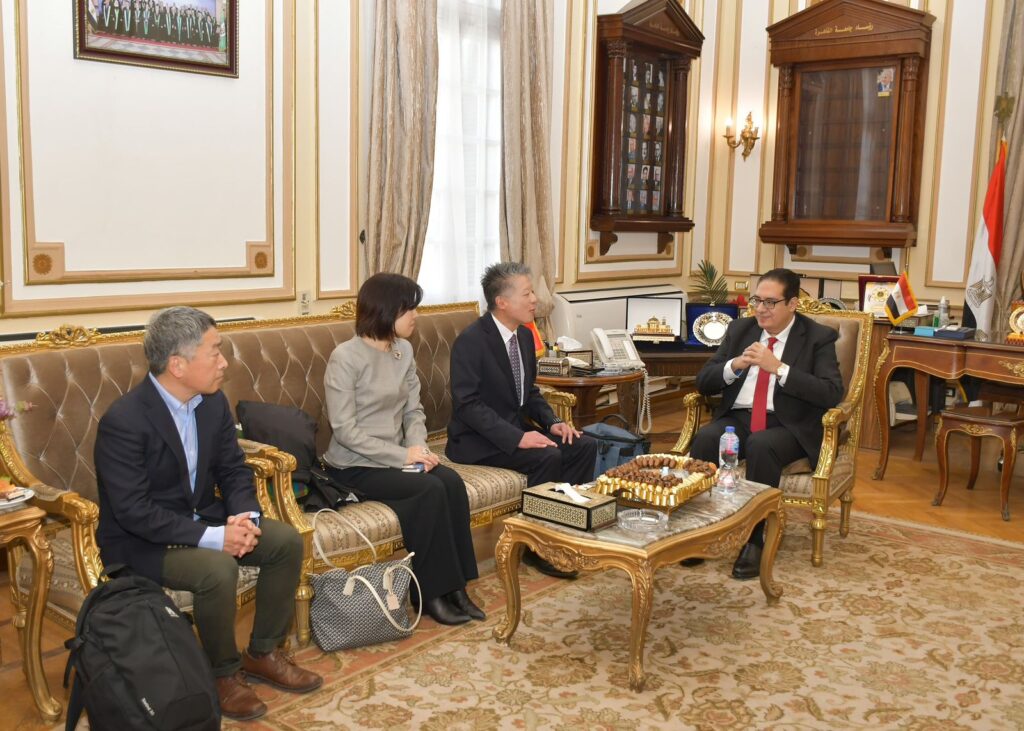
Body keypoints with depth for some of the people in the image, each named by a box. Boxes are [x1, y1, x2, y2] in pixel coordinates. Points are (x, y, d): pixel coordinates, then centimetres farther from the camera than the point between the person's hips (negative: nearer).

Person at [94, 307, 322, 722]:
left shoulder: (213, 402, -3)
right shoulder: (123, 421, -25)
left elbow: (233, 470, 5)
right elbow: (134, 511, -27)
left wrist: (244, 516, -17)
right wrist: (212, 537, -30)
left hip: (203, 518, 7)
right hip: (141, 540, -7)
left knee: (286, 542, -8)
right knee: (217, 569, -32)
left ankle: (263, 654, 10)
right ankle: (224, 673, -6)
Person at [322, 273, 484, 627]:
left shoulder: (404, 350, 7)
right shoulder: (345, 357, -15)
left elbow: (414, 409, 10)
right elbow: (345, 430, -19)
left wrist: (418, 447, -11)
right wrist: (403, 455, -21)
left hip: (396, 458, 7)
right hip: (354, 466, -6)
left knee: (452, 481, -19)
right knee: (430, 489, -26)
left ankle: (454, 586, -12)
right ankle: (430, 593, -13)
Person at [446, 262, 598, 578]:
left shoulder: (525, 335, 7)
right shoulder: (470, 341, -18)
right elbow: (468, 404, -23)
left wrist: (552, 422, -3)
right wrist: (518, 437, -30)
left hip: (517, 428, 8)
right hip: (477, 440, -8)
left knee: (584, 445, -8)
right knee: (548, 457, -27)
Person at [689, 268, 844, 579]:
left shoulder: (818, 337, -1)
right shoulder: (740, 328, 11)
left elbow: (832, 394, -15)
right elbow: (703, 382, 9)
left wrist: (779, 368, -21)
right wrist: (734, 365, -12)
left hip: (787, 426, -3)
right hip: (738, 418, 4)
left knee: (761, 446, -36)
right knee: (705, 438, -29)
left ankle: (754, 539, -23)